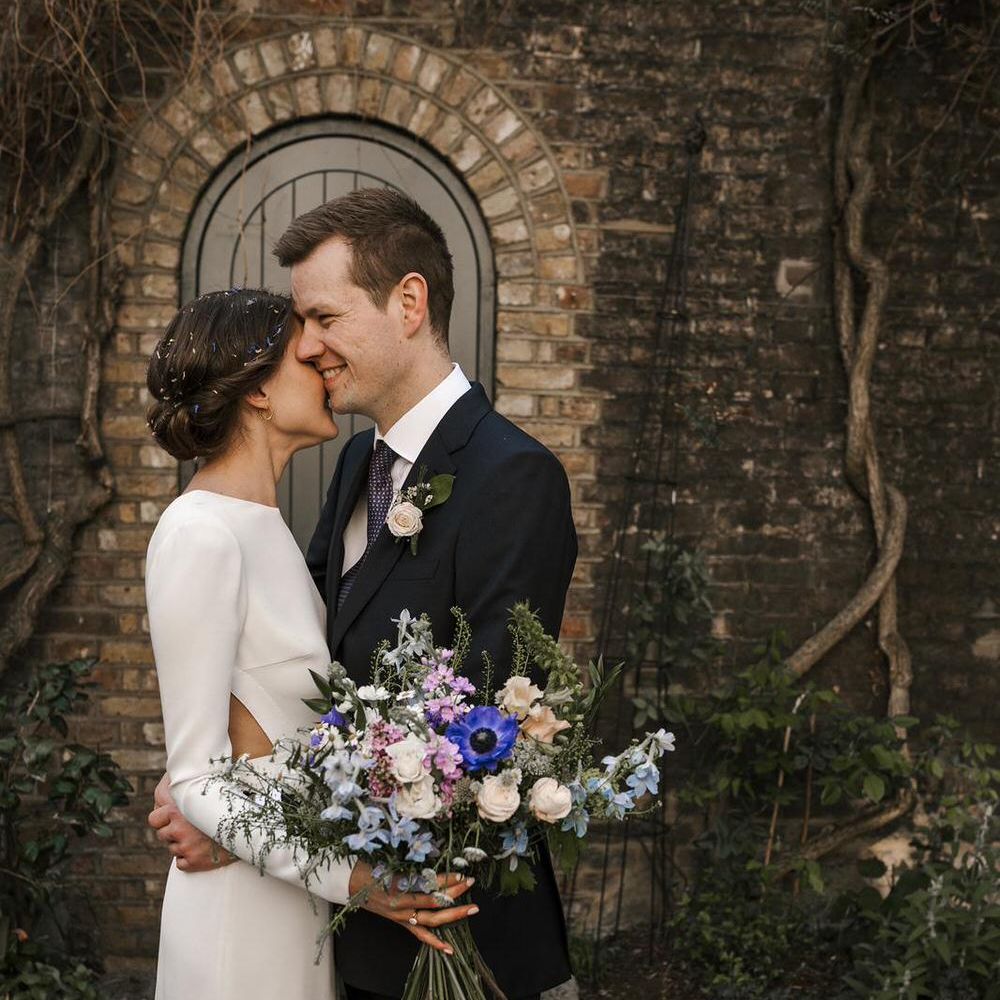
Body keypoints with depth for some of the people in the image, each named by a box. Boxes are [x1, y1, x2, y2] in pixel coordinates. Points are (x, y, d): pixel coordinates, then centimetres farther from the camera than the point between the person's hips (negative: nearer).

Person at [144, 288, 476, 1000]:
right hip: (249, 895, -9)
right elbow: (196, 778, -20)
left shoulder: (264, 521, 8)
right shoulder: (200, 535, -20)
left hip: (302, 871, 9)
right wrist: (346, 875, -29)